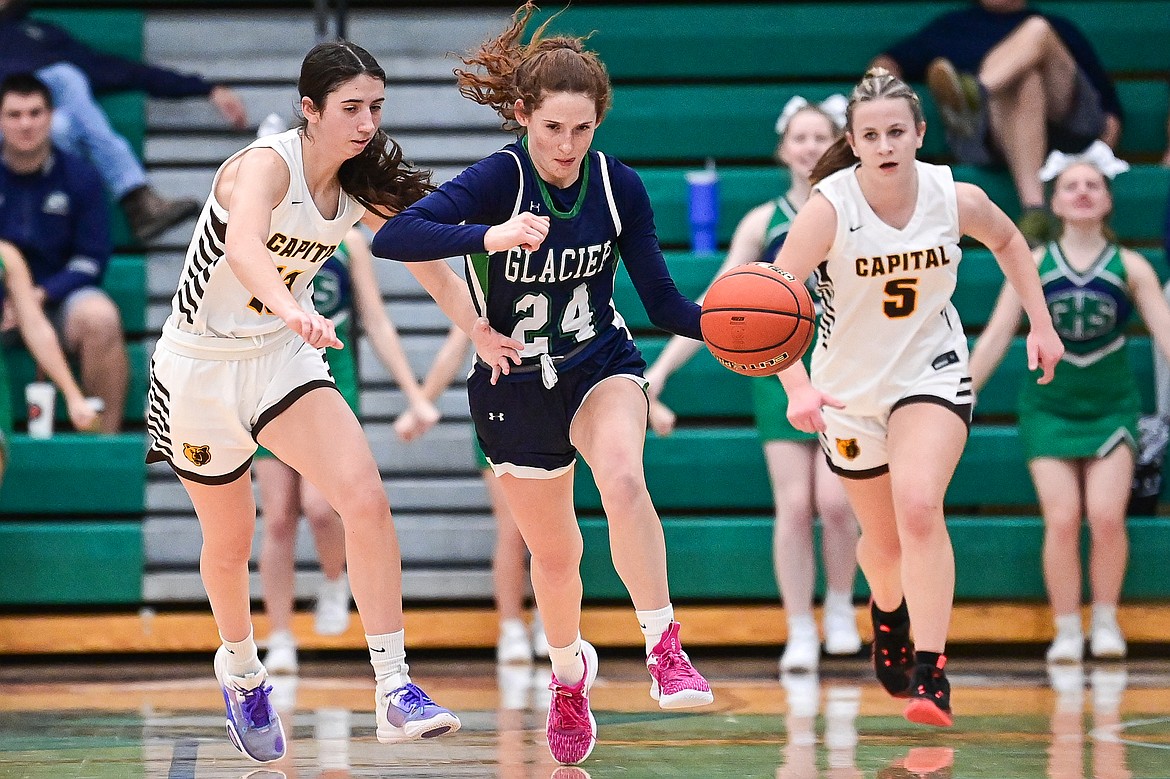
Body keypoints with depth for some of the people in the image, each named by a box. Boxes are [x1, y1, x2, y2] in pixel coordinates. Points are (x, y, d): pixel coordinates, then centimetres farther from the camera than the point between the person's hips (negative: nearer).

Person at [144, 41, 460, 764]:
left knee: (367, 500, -20)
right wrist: (291, 310, -67)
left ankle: (395, 692, -19)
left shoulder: (359, 184, -5)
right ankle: (241, 669, 46)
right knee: (230, 541, 15)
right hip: (202, 365, -4)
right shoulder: (269, 164, -26)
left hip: (285, 358, 4)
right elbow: (243, 248, -47)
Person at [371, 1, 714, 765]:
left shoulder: (620, 187, -12)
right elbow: (394, 236, -35)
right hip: (517, 384, -1)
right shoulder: (498, 180, -22)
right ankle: (570, 675, 42)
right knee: (555, 554, 12)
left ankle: (665, 650, -27)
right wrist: (490, 236, -48)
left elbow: (663, 302, -5)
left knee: (624, 478, -33)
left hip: (602, 365, 1)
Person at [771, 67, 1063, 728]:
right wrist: (798, 388, -43)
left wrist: (1041, 325, 8)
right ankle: (888, 611, 51)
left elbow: (1008, 240, 9)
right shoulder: (830, 208, -24)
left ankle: (930, 674, -22)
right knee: (884, 538, 14)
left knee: (920, 507, -24)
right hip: (850, 386, 0)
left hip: (933, 370, 0)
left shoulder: (957, 198, -15)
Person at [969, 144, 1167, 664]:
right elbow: (994, 338, 2)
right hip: (1049, 407, 0)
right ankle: (1066, 631, 0)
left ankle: (1106, 622, 4)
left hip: (1111, 407, 0)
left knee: (1106, 516, -15)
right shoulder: (1033, 265, 0)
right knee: (1061, 520, -11)